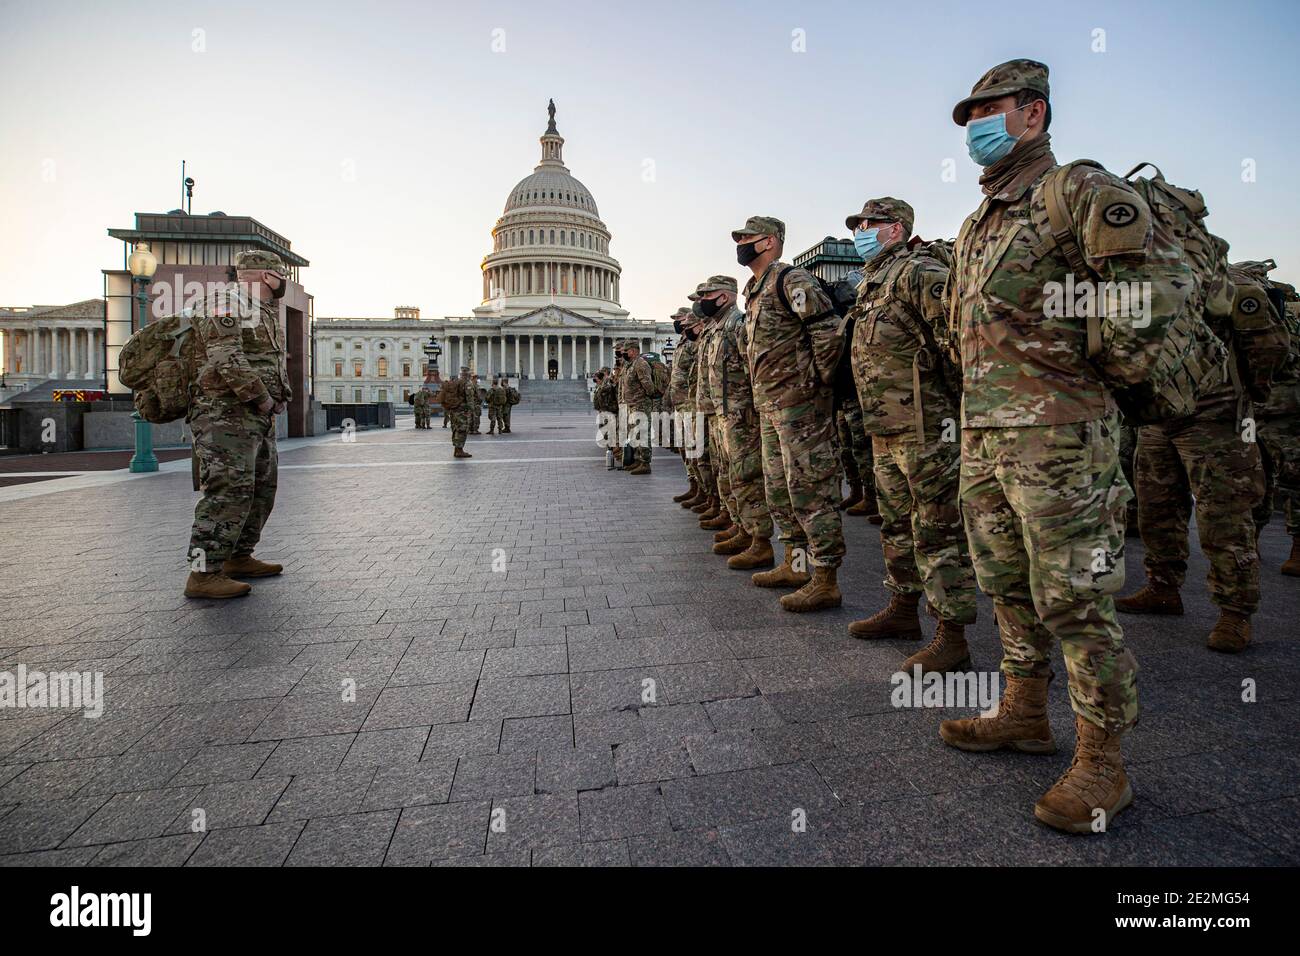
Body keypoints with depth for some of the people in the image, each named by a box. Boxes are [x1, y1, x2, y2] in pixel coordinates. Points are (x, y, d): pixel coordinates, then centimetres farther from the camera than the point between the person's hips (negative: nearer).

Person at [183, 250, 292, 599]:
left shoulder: (262, 313, 22)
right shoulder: (225, 303, -8)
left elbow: (272, 364, 26)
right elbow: (228, 361, -20)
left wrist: (278, 398, 9)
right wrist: (264, 399, -15)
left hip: (257, 417, 10)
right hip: (226, 413, -10)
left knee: (262, 488, 13)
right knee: (229, 490, -15)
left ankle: (238, 558, 24)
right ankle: (204, 574, -13)